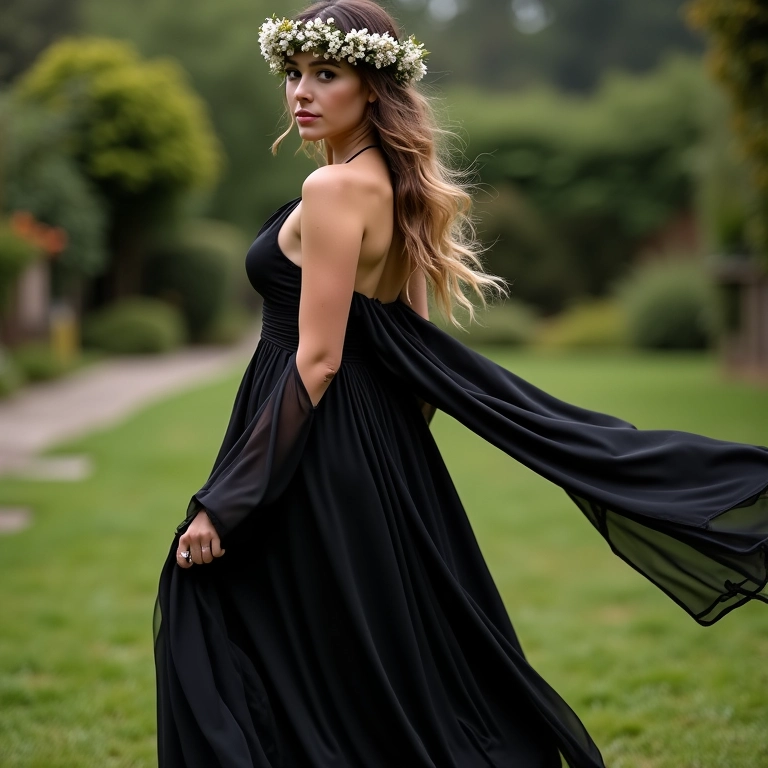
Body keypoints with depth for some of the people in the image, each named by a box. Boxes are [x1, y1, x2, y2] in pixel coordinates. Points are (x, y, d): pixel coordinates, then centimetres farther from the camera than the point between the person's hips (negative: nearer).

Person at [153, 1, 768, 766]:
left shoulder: (334, 189, -16)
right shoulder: (394, 185, 11)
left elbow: (317, 360, -20)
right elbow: (412, 346, 15)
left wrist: (225, 503, -19)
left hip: (315, 454, -9)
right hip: (380, 447, 9)